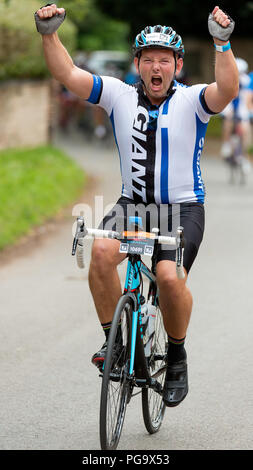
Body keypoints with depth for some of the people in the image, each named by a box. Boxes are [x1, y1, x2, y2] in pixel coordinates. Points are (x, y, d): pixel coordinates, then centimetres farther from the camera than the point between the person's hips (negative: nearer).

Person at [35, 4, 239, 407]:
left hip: (182, 208, -3)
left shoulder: (191, 100, -7)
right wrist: (49, 33, -23)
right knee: (101, 251, -27)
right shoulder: (120, 96, 1)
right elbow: (67, 74, -8)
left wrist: (223, 43, -43)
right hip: (133, 203, 3)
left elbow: (227, 90, -29)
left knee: (170, 275, -25)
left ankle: (177, 357, 1)